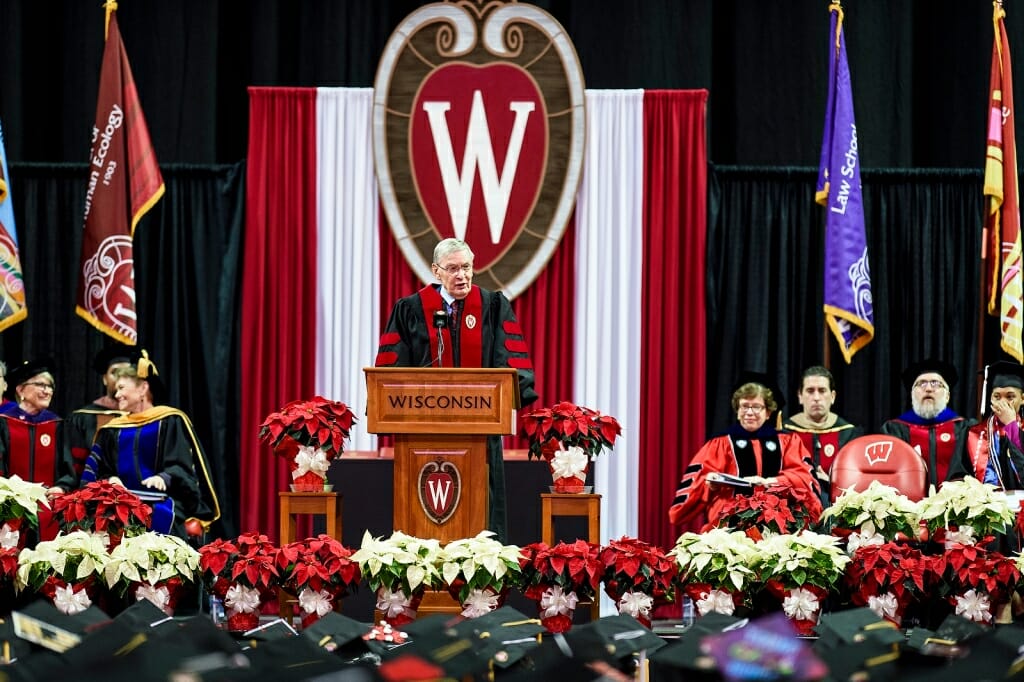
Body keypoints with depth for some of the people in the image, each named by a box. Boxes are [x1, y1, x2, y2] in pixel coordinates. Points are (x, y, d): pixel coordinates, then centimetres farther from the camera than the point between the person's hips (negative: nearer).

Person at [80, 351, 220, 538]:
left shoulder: (169, 422, 6)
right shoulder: (112, 431, 20)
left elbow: (181, 467, -3)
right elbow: (101, 474, 14)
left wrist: (164, 478, -24)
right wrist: (111, 480, -9)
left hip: (160, 506, -3)